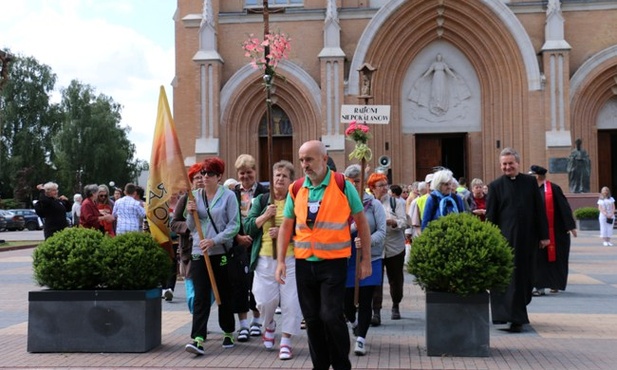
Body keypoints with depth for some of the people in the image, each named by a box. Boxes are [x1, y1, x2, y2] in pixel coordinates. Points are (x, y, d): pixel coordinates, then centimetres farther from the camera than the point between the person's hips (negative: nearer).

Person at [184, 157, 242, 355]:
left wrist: (214, 241, -17)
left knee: (225, 295, 10)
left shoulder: (228, 196, -3)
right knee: (200, 296, -6)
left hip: (221, 252, -2)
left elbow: (234, 225, -8)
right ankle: (198, 339, -12)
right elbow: (191, 227, 13)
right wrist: (190, 213, -8)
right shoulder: (195, 196, 8)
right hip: (199, 252, 2)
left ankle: (228, 333, 26)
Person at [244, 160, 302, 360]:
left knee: (290, 301, -3)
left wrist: (283, 231, -19)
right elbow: (248, 227, 5)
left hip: (290, 259, -2)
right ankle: (269, 325, 33)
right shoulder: (261, 200, 10)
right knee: (264, 300, 1)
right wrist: (265, 216, -9)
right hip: (265, 259, 2)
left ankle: (285, 342, 10)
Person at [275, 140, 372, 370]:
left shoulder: (342, 185, -5)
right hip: (304, 263, 4)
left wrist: (366, 259, -2)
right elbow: (286, 226, 10)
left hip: (333, 263, -4)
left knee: (331, 316, -9)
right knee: (312, 319, 10)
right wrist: (280, 261, 2)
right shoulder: (296, 189, 5)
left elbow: (361, 222, 0)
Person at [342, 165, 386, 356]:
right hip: (346, 260, 1)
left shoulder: (374, 204, 0)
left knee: (365, 301, -2)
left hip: (370, 260, -1)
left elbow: (382, 232, -6)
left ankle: (361, 338, 7)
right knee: (347, 300, 9)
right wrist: (352, 228, -18)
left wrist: (367, 241, -24)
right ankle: (354, 323, 42)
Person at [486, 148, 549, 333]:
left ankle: (517, 313, 29)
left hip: (527, 238, 3)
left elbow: (539, 210, 7)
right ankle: (515, 318, -3)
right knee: (511, 278, -5)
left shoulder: (530, 182, 6)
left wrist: (544, 235, 3)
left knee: (525, 276, 11)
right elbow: (490, 216, 0)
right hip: (506, 238, -3)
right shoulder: (496, 186, 0)